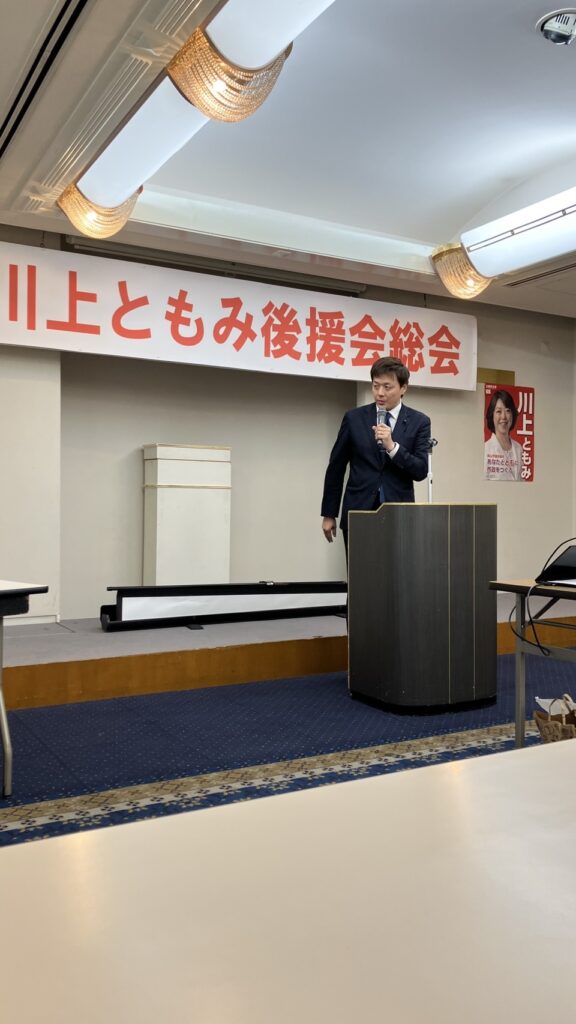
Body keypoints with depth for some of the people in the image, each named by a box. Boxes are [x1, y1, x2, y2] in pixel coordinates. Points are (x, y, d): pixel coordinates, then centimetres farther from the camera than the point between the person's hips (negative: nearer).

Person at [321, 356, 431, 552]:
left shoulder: (419, 422, 2)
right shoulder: (354, 418, 3)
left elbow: (421, 471, -6)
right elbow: (336, 468, 7)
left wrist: (392, 446, -20)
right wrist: (328, 514, 7)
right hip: (358, 513, 0)